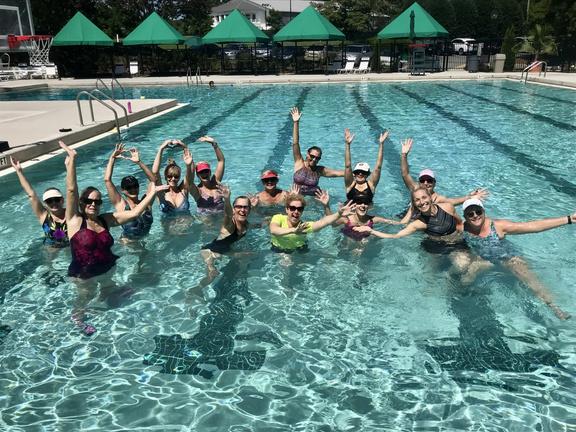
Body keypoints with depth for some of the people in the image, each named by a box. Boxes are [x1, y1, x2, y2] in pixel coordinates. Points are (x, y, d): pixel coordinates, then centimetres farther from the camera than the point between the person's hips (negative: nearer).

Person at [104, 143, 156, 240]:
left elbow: (153, 179, -2)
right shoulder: (121, 204, -4)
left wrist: (139, 162, -7)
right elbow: (107, 180, -9)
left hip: (145, 239, 2)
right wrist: (112, 158, -7)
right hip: (128, 241, -2)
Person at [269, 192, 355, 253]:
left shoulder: (304, 226, -22)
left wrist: (339, 214, -60)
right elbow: (273, 230, -45)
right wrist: (293, 230, -63)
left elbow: (323, 221, -41)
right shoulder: (278, 218, -21)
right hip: (279, 250, -3)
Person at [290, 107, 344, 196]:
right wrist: (296, 123, -22)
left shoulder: (320, 170, -1)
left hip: (313, 198, 0)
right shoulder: (299, 163, -4)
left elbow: (342, 173, -5)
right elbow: (295, 144, -13)